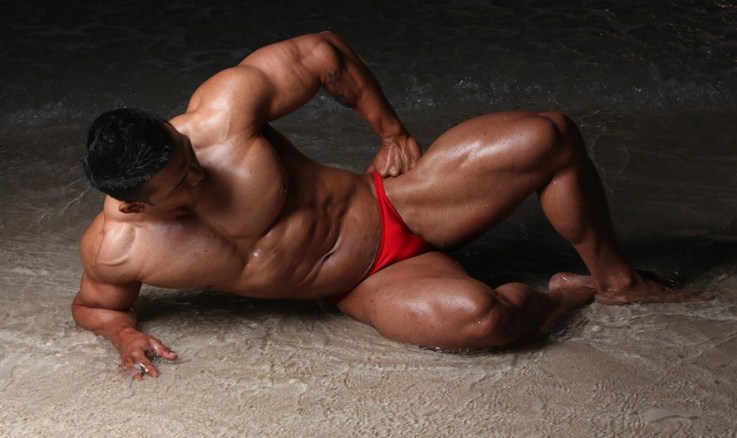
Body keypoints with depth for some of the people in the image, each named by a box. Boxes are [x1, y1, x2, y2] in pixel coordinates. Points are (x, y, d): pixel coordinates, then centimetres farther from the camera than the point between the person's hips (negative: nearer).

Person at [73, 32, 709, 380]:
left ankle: (616, 279, 9)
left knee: (547, 137, -17)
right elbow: (92, 305, 8)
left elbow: (324, 54, -7)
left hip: (390, 204, 1)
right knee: (474, 316, -35)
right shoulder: (113, 249, -16)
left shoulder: (224, 106, -22)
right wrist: (125, 333, -13)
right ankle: (564, 294, 3)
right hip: (366, 287, -1)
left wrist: (391, 128, 1)